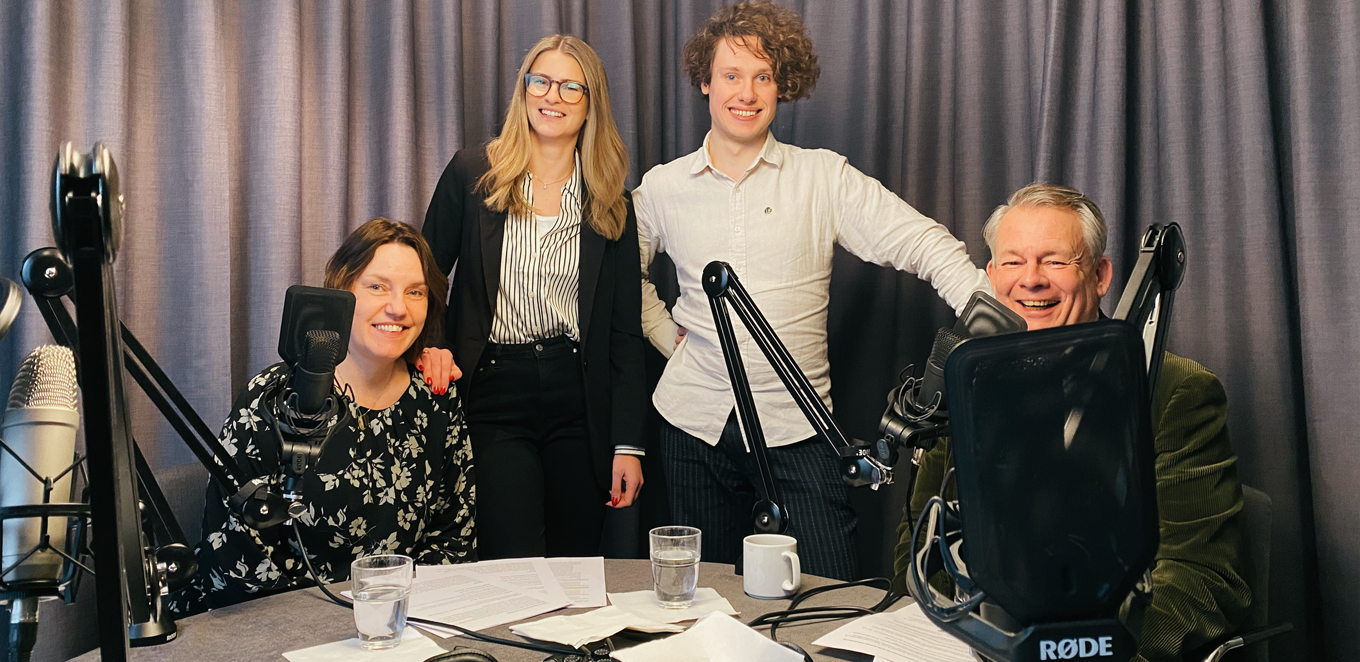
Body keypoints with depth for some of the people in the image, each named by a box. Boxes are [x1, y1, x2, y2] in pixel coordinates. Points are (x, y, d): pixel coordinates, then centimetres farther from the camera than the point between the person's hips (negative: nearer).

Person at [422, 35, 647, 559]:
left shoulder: (611, 204, 6)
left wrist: (628, 443, 0)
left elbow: (625, 331, 5)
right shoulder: (472, 174, 2)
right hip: (493, 397, -2)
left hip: (579, 401, 2)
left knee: (577, 571, 10)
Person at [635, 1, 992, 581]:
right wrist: (668, 336, 8)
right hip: (695, 421, 2)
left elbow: (926, 247, -9)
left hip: (796, 427, -2)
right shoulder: (662, 187, 6)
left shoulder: (823, 178, -1)